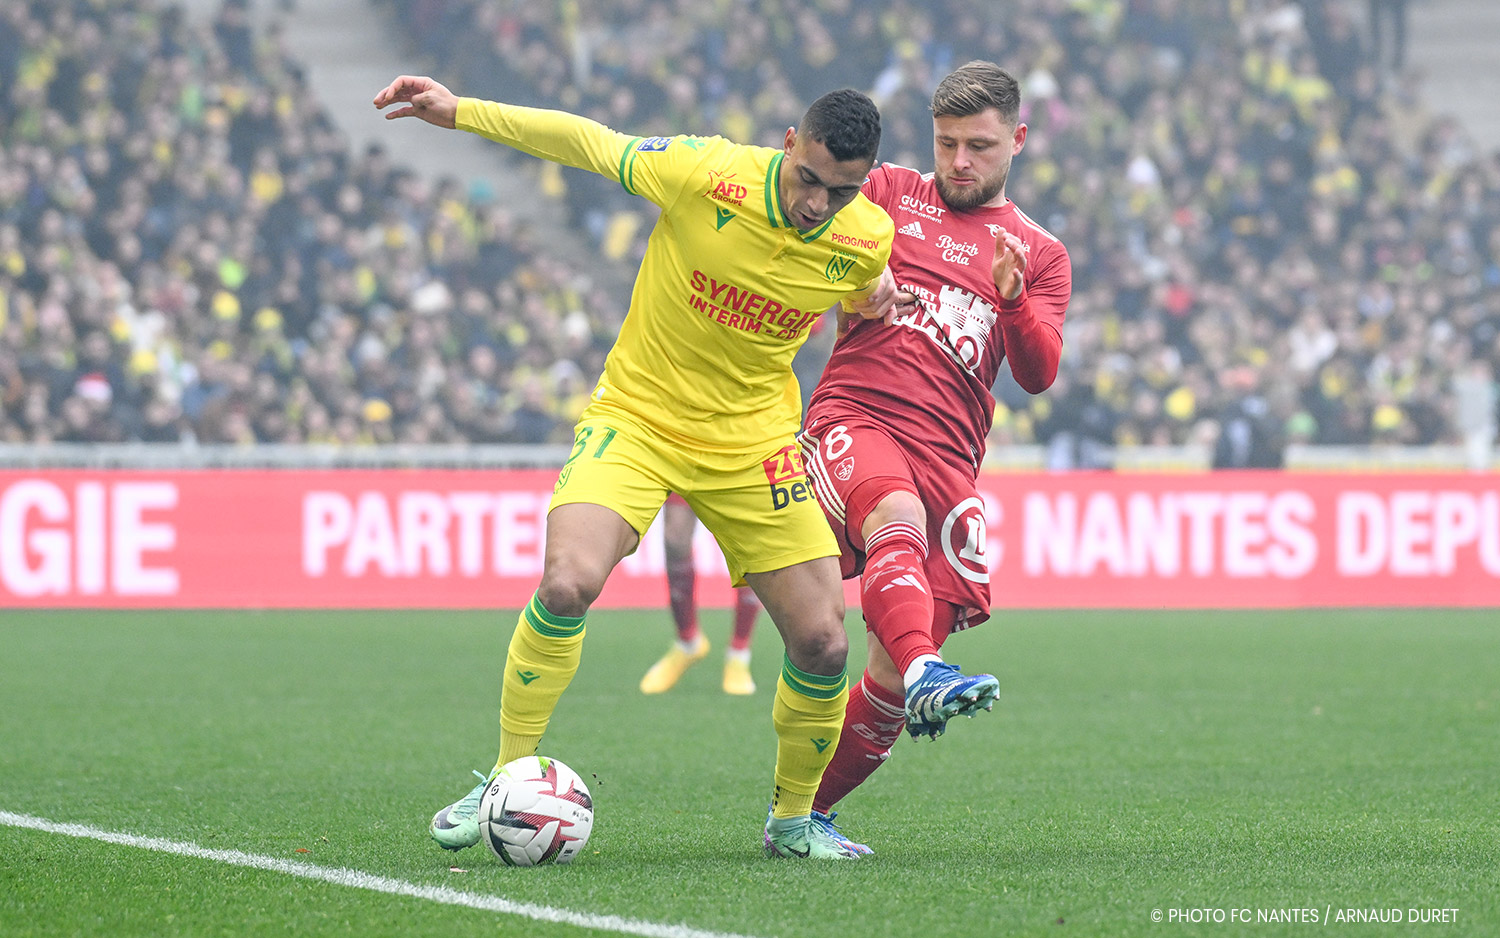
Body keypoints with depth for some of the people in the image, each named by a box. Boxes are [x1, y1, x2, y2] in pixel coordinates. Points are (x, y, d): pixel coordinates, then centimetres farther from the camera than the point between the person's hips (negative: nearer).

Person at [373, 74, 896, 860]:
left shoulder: (868, 238, -10)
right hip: (638, 416, -3)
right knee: (569, 582, -27)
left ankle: (792, 819, 21)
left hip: (752, 441, 3)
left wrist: (877, 296, -1)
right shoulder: (704, 174, -21)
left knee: (822, 642, -4)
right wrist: (458, 111, -7)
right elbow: (588, 143, -6)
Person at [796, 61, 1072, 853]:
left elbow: (1039, 374, 6)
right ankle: (927, 674, -60)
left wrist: (1012, 298, -13)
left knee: (894, 674, -2)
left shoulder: (1041, 255, 18)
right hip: (853, 416, -3)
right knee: (897, 516, -38)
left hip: (947, 454, 3)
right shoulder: (889, 193, 17)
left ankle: (806, 809, 13)